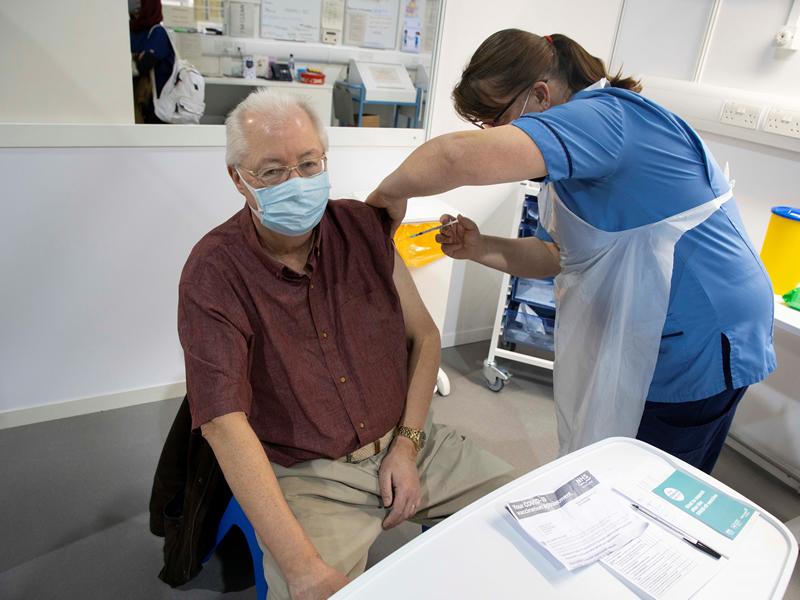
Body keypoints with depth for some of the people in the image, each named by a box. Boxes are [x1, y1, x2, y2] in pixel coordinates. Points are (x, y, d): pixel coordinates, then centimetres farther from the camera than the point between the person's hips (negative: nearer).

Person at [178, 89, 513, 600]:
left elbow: (424, 335, 6)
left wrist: (408, 444, -5)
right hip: (307, 475, -4)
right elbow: (224, 423, -19)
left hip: (406, 443, 5)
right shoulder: (214, 272, -14)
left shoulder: (364, 226, -1)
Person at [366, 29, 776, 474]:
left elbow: (458, 157, -40)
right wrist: (479, 249, -4)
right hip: (643, 340, 9)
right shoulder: (577, 149, 9)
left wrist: (390, 193, -21)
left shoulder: (605, 116, -24)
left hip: (698, 346, -9)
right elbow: (557, 254, 12)